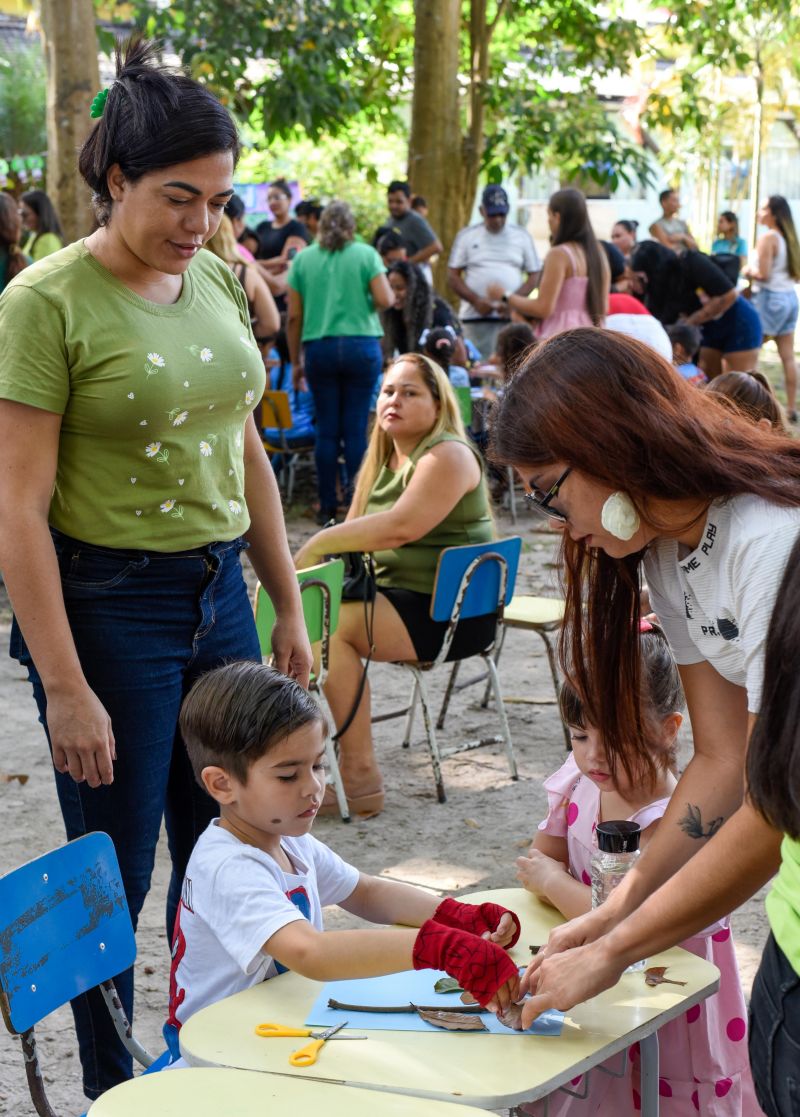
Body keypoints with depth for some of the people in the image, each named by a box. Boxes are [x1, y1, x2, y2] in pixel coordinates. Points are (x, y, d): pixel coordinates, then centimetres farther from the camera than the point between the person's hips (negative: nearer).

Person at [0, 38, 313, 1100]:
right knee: (116, 879, 5)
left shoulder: (217, 280, 6)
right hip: (108, 603, -6)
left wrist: (288, 607, 15)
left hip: (218, 592, 6)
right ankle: (112, 1091, 24)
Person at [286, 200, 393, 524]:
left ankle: (327, 506, 8)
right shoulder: (366, 254, 1)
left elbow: (293, 317, 6)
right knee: (356, 428, 2)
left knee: (327, 430, 6)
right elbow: (384, 300, -9)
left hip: (318, 348, 1)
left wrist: (296, 361, 13)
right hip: (361, 346, -1)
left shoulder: (303, 259, 7)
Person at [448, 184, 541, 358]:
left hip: (511, 317, 0)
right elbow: (452, 276, 7)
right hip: (475, 316, 0)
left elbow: (534, 274, 9)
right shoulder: (466, 236, 10)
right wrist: (475, 300, -9)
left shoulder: (521, 236, 11)